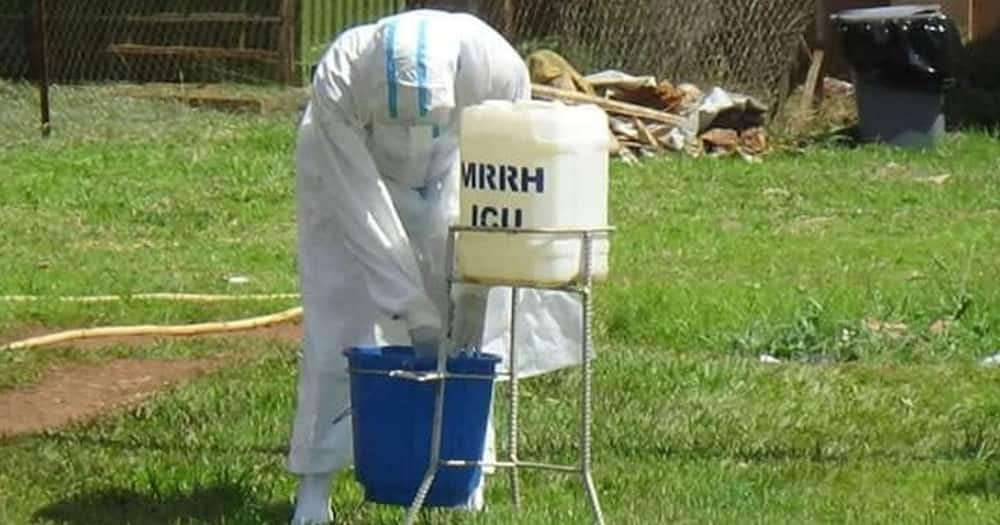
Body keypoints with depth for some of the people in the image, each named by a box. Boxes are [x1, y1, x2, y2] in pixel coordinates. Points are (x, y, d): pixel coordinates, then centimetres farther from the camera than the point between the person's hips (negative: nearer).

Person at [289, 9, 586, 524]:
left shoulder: (500, 71, -37)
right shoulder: (337, 81, -40)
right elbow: (364, 208, -34)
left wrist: (472, 293, -26)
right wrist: (415, 313, -33)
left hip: (448, 178, 2)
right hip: (349, 172, -2)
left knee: (470, 328, -4)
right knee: (338, 326, -8)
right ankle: (314, 483, -1)